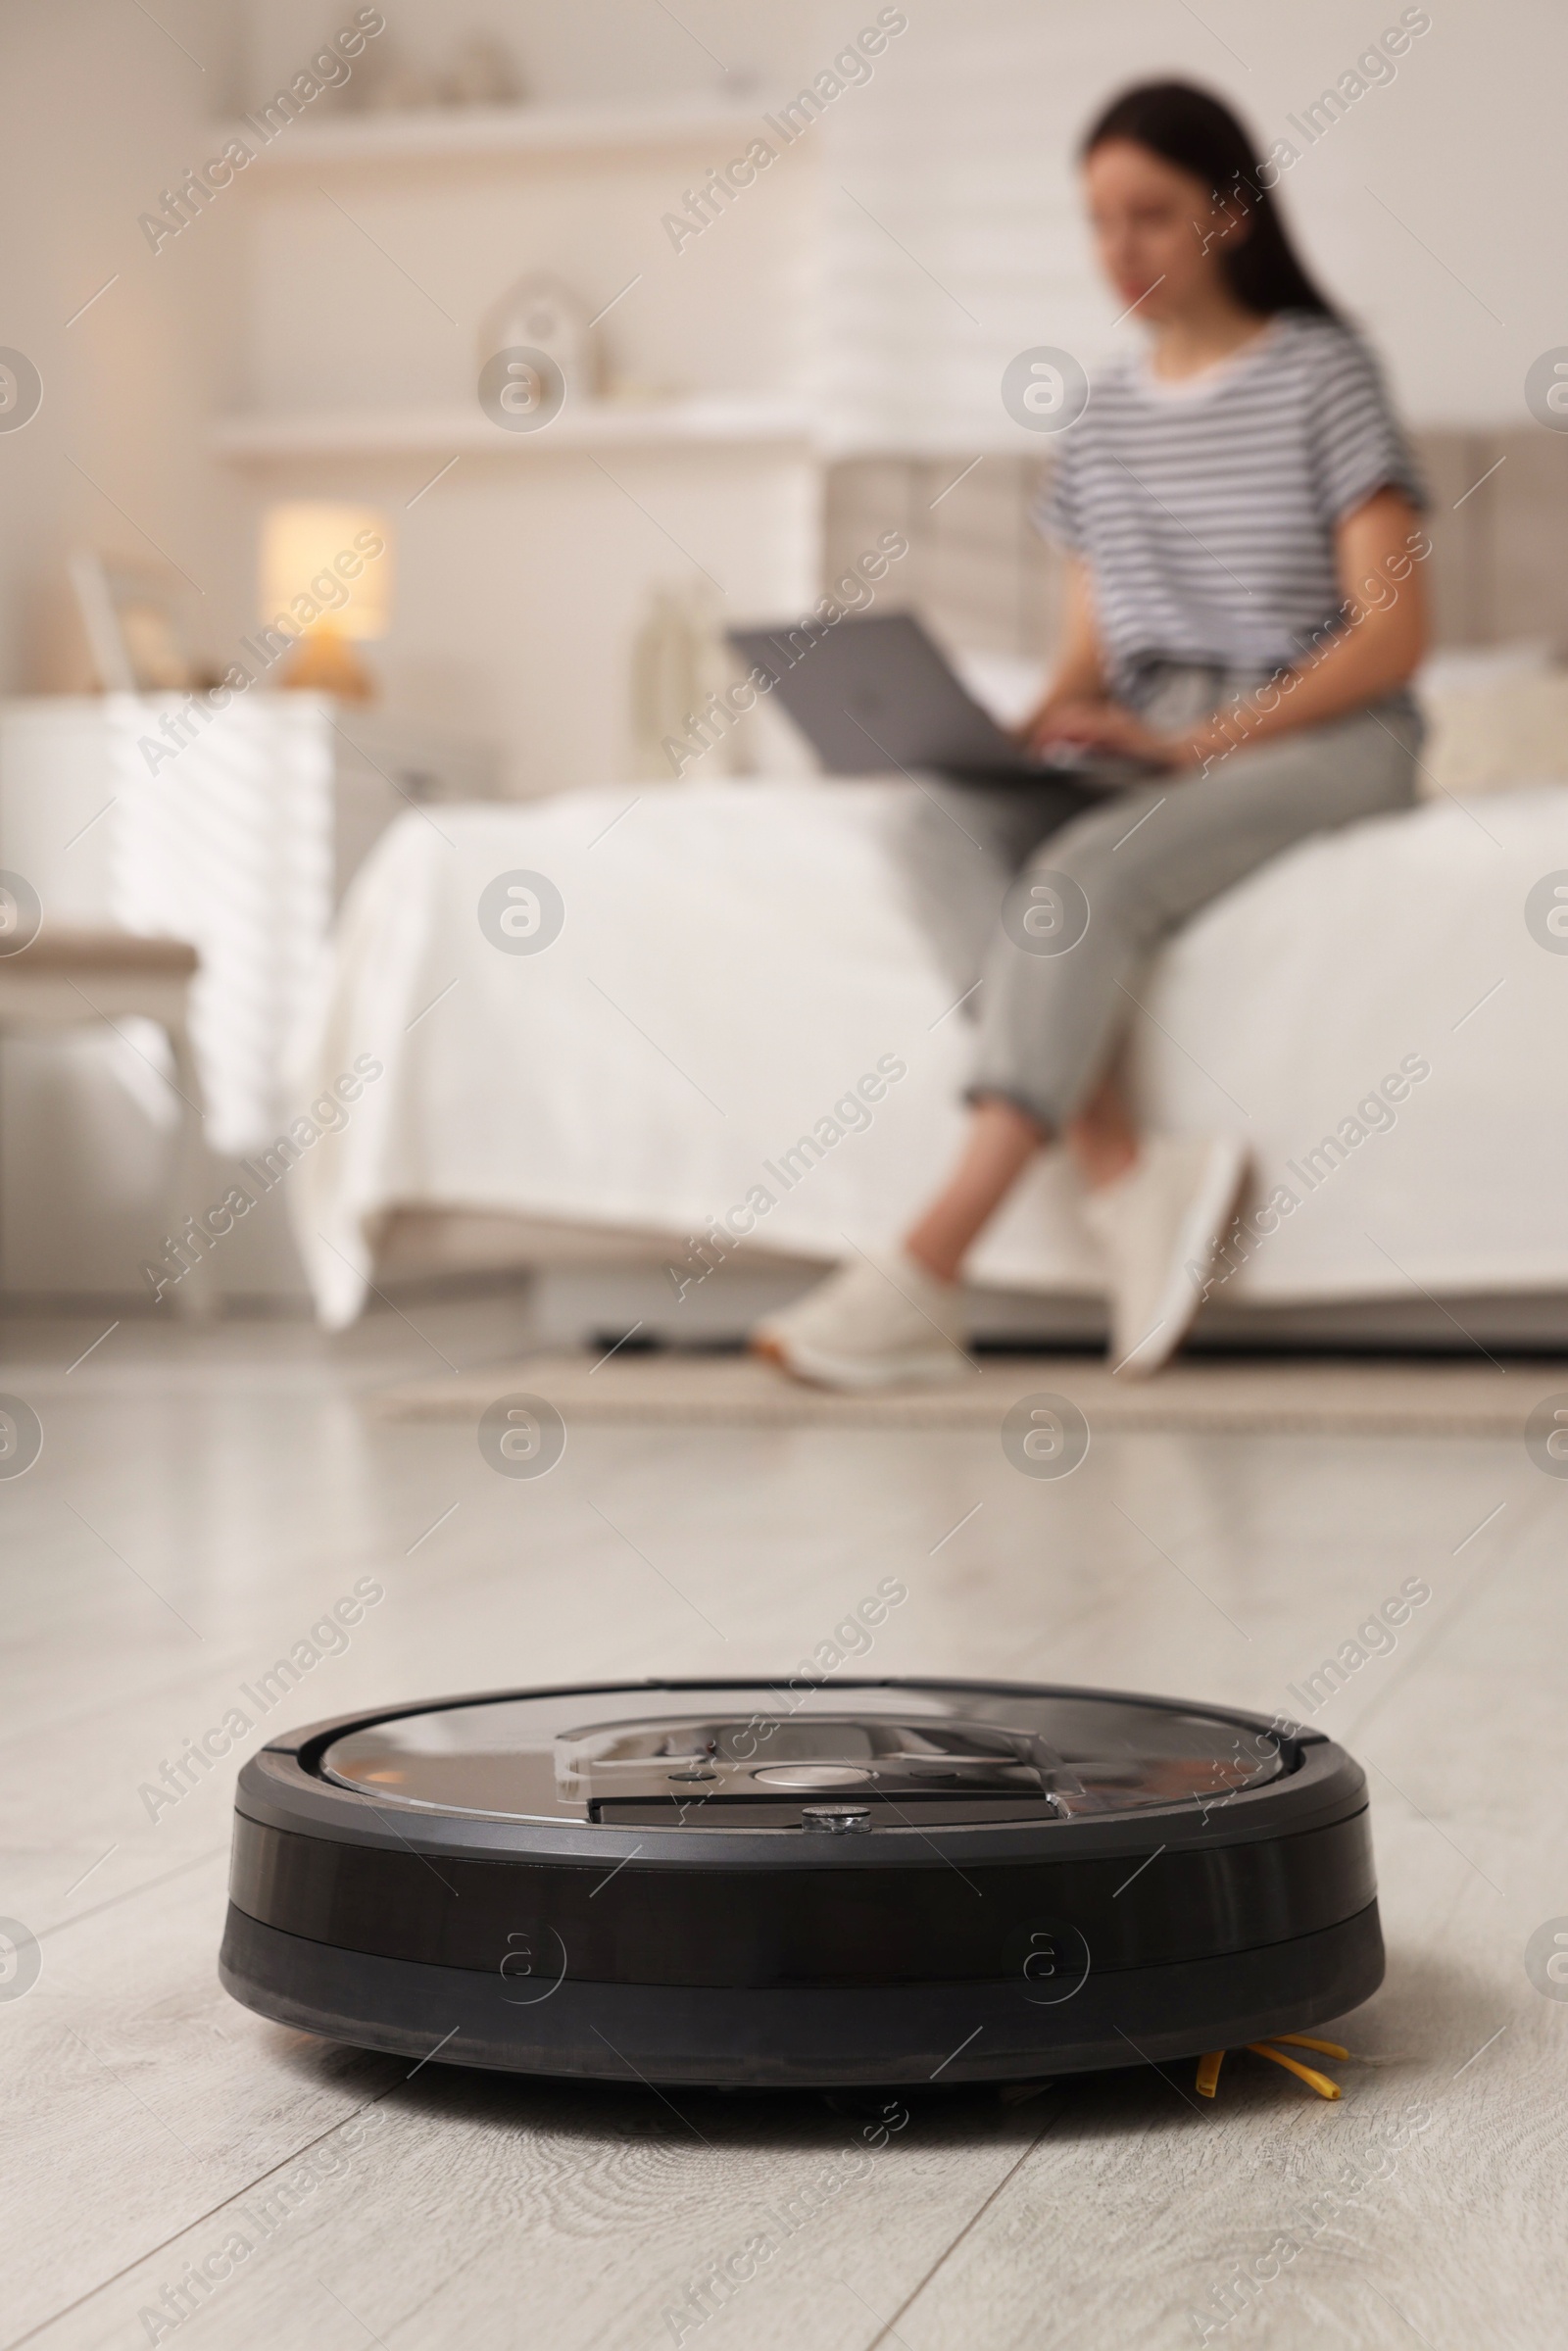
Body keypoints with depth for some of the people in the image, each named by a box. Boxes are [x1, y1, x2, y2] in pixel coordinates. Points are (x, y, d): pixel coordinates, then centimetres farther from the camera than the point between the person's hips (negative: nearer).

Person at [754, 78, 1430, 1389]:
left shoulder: (1323, 374, 1)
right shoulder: (1105, 417, 18)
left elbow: (1394, 632, -6)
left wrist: (1197, 742, -18)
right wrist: (1029, 733, -6)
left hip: (1319, 738, -5)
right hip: (1142, 755, 5)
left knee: (1085, 874, -34)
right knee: (970, 825, -29)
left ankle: (926, 1277, -42)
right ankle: (1129, 1180, -38)